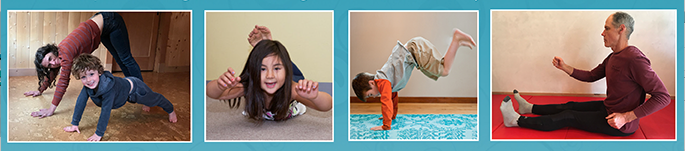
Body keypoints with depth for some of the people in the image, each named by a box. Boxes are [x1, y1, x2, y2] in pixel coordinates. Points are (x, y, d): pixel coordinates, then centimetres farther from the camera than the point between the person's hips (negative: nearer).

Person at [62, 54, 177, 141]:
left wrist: (99, 134, -43)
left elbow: (106, 111, -46)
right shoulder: (87, 86, -28)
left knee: (154, 99, 21)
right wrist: (75, 124, -18)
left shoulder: (108, 86, -46)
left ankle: (170, 110, 50)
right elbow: (80, 102, -20)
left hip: (133, 88, -6)